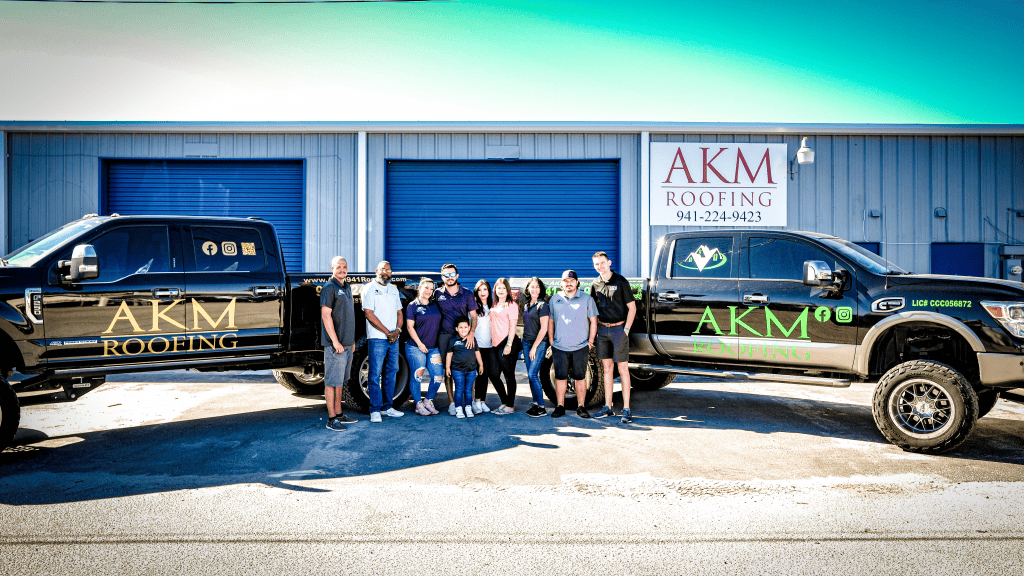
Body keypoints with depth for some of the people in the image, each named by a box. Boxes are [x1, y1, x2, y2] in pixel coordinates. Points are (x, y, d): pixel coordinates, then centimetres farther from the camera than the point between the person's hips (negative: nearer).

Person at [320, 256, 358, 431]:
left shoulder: (347, 288, 16)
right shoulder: (329, 288, -10)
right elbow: (326, 315, -16)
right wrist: (335, 342, -19)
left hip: (347, 344, 8)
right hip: (335, 344, -8)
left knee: (340, 380, 14)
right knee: (332, 381, -4)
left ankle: (339, 413, 22)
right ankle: (331, 419, 0)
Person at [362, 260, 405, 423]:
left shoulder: (393, 289, 16)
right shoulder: (369, 288, -3)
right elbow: (369, 314, -10)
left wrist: (397, 330, -2)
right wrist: (387, 332, -12)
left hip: (393, 338, 6)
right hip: (377, 338, -6)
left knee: (391, 372, 10)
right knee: (375, 374, -5)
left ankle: (387, 407, 19)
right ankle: (375, 410, -1)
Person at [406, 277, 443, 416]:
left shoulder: (435, 305, 13)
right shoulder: (413, 306, 0)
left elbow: (439, 325, 17)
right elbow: (410, 327, -4)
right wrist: (419, 343, -11)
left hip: (433, 348, 4)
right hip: (416, 347, -4)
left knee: (438, 376, -1)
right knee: (417, 375, -4)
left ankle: (428, 401, 18)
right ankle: (418, 405, 9)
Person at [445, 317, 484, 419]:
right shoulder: (453, 341, 1)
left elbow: (477, 353, 17)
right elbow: (449, 354, 5)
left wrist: (480, 365, 19)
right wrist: (447, 367, 2)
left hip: (471, 369, 2)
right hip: (457, 370, -2)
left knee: (469, 389, 7)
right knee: (459, 389, 0)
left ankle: (468, 408, 16)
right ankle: (458, 409, 7)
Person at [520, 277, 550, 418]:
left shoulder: (542, 305, -10)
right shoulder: (526, 303, 12)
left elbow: (544, 328, -13)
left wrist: (534, 347, -14)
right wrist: (527, 347, 15)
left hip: (539, 343, -7)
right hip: (526, 342, 7)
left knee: (533, 375, -12)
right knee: (530, 375, 8)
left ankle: (542, 407, -5)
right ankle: (535, 403, 18)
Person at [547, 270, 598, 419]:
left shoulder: (587, 299, 2)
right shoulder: (555, 299, 7)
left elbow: (593, 321, 5)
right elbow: (550, 321, 14)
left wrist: (590, 342, 0)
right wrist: (551, 340, 8)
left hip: (580, 347, -1)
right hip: (559, 347, 1)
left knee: (580, 377, 5)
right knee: (560, 377, 5)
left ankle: (581, 407, 14)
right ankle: (560, 407, 15)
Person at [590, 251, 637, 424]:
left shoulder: (621, 281, -5)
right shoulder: (595, 284, 8)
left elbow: (632, 307, -4)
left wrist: (626, 329, -11)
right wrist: (595, 329, 7)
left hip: (618, 328, -4)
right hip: (602, 329, 5)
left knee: (622, 369, -3)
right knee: (607, 368, 9)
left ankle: (626, 409, 1)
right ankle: (608, 407, 16)